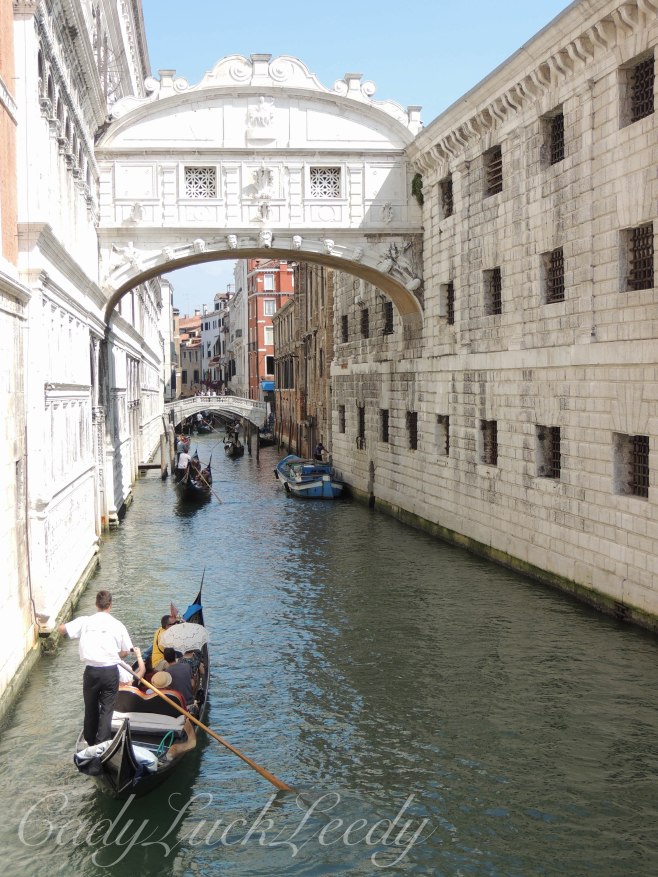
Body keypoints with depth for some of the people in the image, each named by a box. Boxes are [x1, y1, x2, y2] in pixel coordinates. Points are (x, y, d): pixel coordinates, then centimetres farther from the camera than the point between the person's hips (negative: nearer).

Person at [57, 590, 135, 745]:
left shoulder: (85, 621, -2)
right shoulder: (117, 625, 0)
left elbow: (61, 629, -1)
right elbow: (125, 651, 5)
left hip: (91, 671, 1)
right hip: (111, 671, -1)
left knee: (90, 707, 18)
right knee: (107, 709, 6)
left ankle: (90, 741, 28)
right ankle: (102, 743, -1)